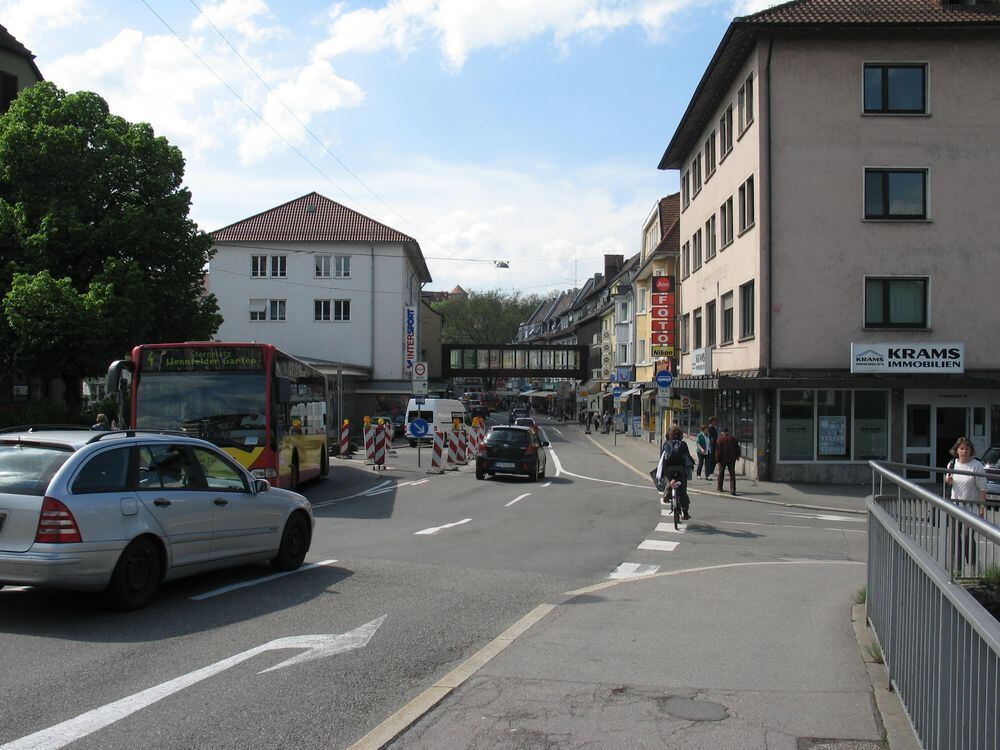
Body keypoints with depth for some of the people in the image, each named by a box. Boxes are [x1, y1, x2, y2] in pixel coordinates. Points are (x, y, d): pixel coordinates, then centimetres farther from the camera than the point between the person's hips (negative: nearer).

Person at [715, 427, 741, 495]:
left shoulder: (720, 439, -8)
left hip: (723, 459, -2)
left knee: (721, 473, 14)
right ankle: (732, 489, -11)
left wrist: (717, 460, -8)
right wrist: (738, 455, 26)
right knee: (732, 473, 1)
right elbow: (737, 448, 9)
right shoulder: (733, 438, 2)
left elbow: (718, 450, -11)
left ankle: (719, 487, 24)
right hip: (732, 458, 2)